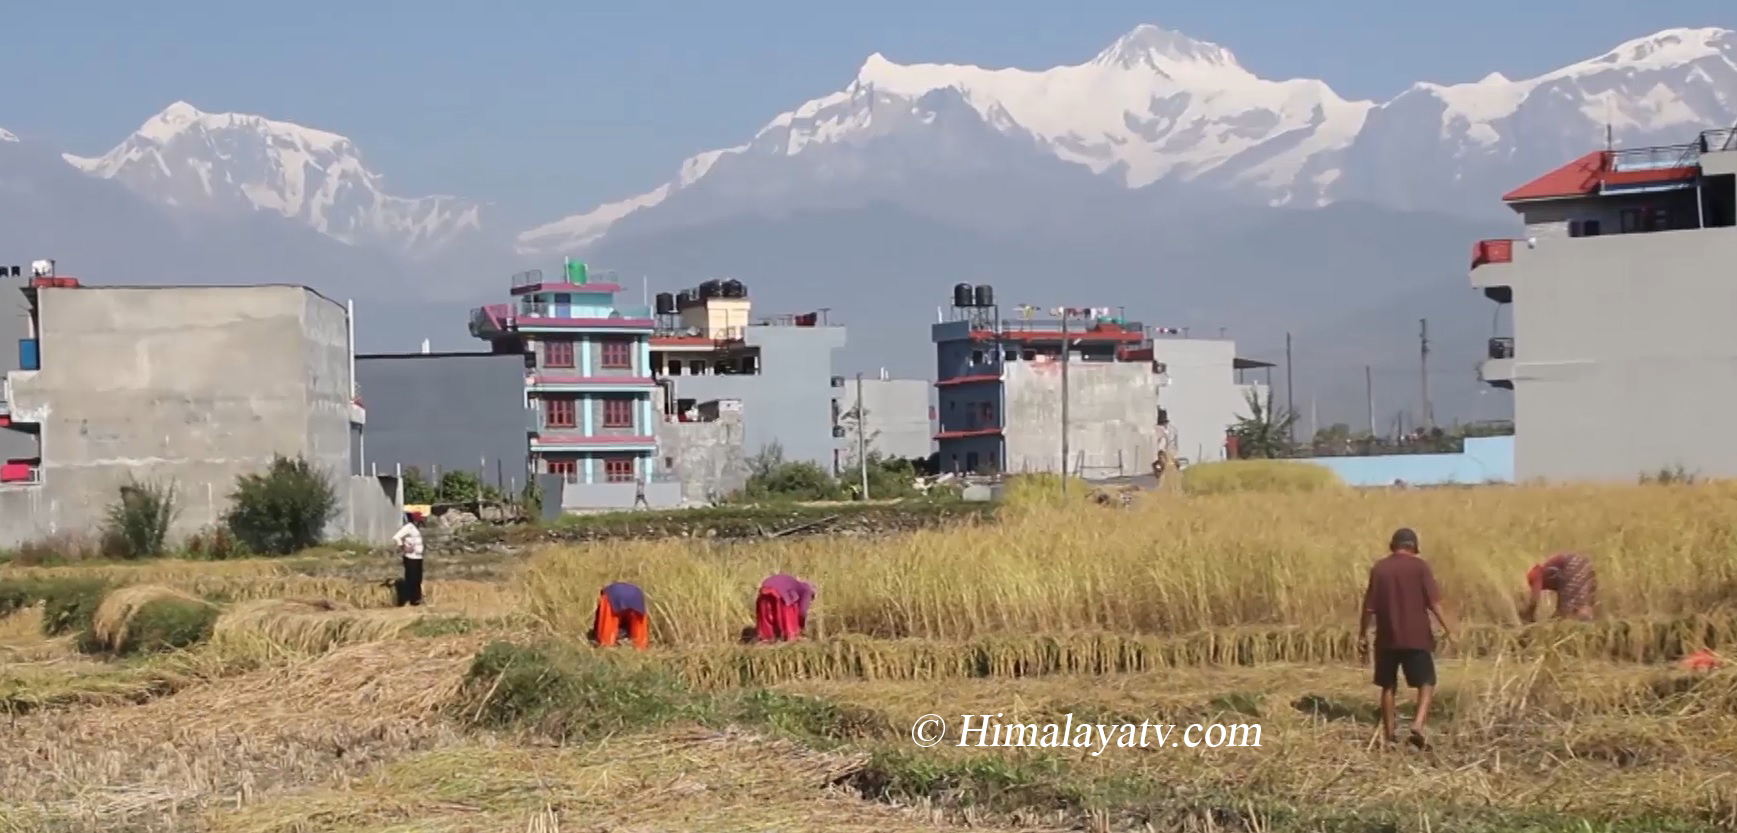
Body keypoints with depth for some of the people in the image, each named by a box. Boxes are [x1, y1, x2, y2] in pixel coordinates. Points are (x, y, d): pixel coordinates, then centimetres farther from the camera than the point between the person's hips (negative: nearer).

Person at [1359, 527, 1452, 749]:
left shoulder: (1379, 568, 2)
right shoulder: (1420, 566, -4)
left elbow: (1369, 606, 2)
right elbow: (1433, 602, -9)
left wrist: (1363, 635, 9)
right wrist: (1446, 628, -1)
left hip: (1387, 638, 2)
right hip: (1417, 637, -2)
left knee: (1388, 686, 14)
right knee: (1426, 683, 5)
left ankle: (1389, 732, 17)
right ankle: (1418, 724, -15)